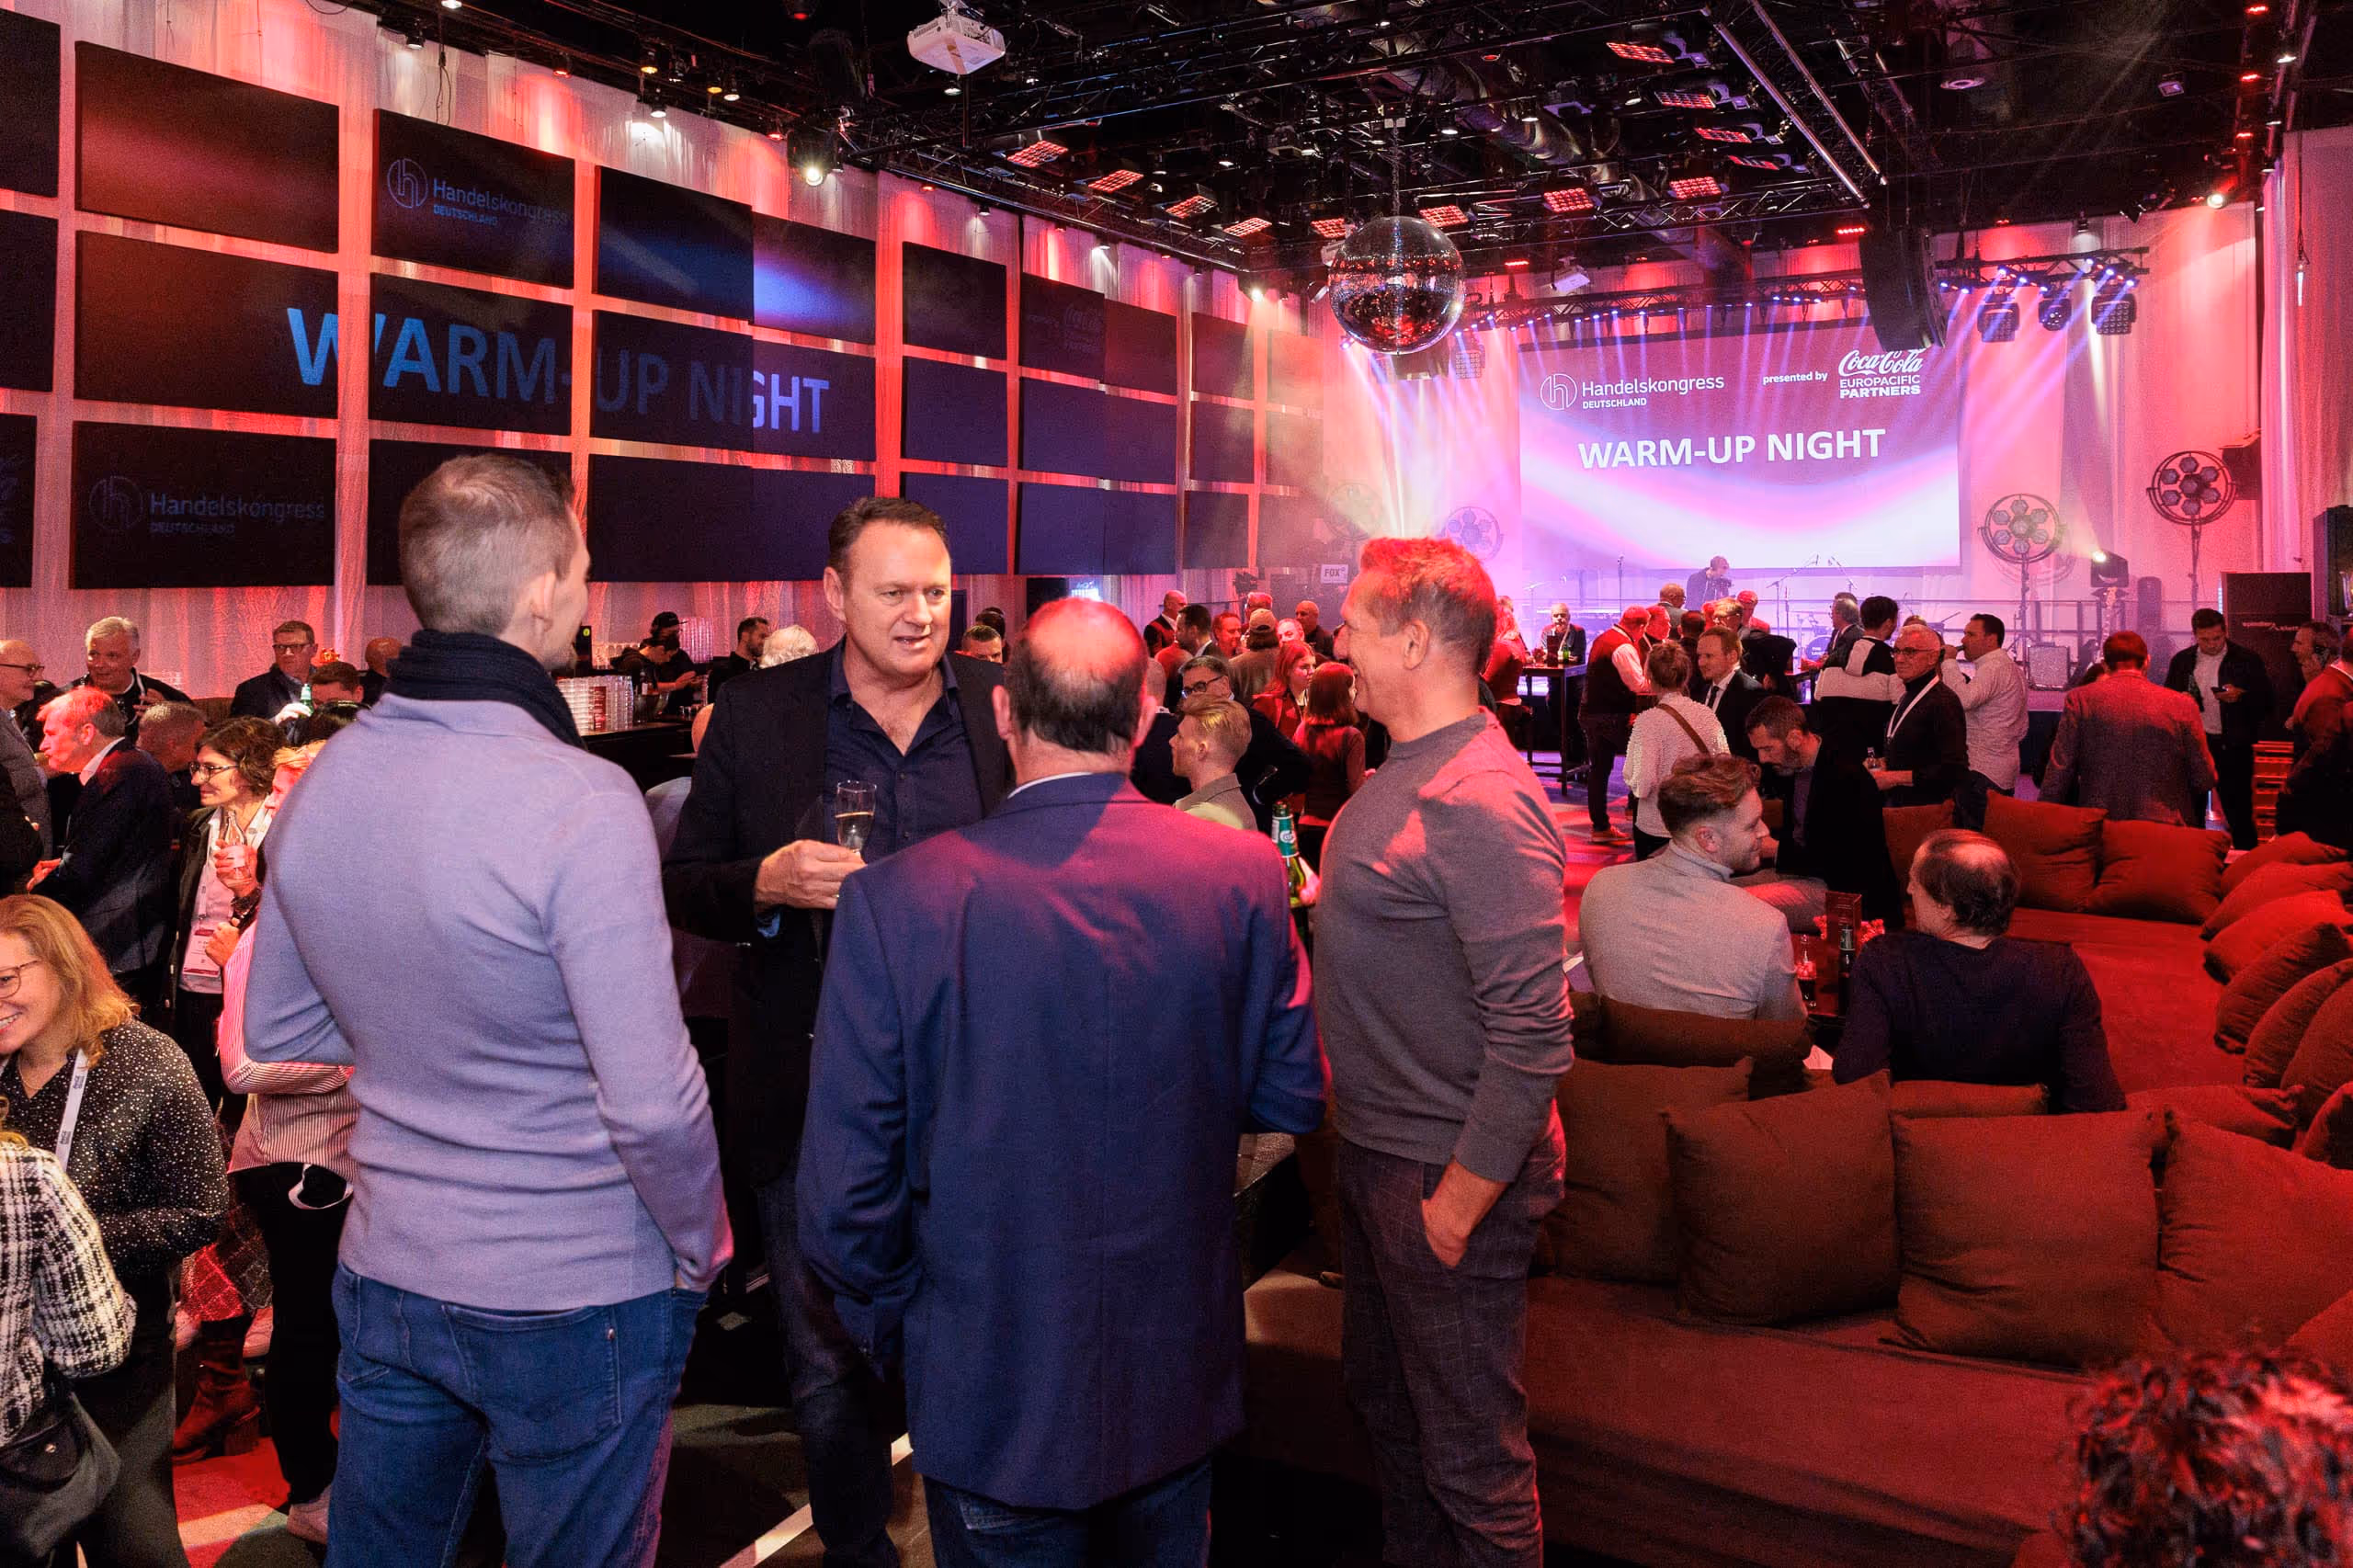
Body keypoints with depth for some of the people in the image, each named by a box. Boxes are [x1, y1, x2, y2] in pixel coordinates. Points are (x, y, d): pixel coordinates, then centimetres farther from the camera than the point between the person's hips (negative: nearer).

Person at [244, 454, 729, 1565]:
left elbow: (275, 1034, 10)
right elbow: (653, 1100, -24)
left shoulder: (318, 786, -3)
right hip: (570, 1300, -6)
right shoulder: (582, 803, -25)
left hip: (385, 1276, 6)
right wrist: (699, 1250, -8)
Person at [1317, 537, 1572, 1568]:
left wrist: (1460, 1201, -22)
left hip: (1447, 1175, -10)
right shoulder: (1406, 771, 8)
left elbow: (1533, 1030, -26)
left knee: (1470, 1455, 7)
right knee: (1382, 1398, 26)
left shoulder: (1479, 799, -23)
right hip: (1374, 1145, 10)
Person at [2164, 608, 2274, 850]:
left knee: (2239, 811, 0)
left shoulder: (2247, 659, 0)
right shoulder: (2181, 661, 9)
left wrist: (2240, 696, -20)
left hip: (2233, 746, -3)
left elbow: (2266, 701, -2)